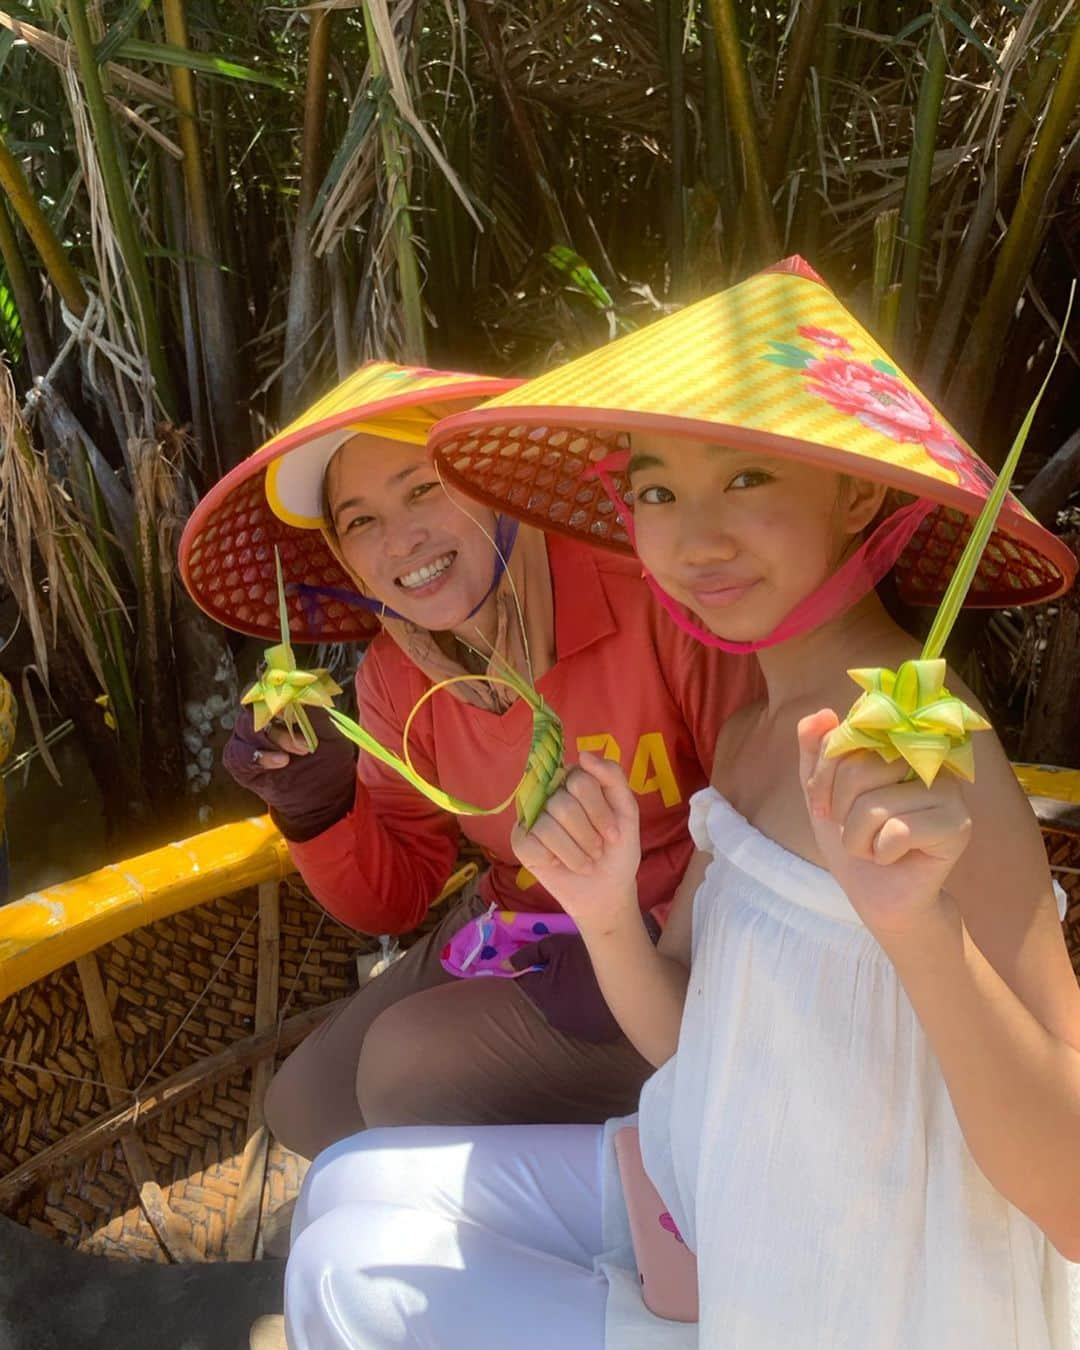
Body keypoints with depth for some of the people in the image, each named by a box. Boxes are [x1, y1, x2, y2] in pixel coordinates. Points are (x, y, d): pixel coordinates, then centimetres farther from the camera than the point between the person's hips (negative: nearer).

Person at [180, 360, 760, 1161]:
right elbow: (394, 901, 2)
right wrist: (319, 812, -15)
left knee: (414, 1065, -20)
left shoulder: (657, 604, -25)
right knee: (308, 1104, 6)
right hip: (517, 941, 7)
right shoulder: (397, 676, -3)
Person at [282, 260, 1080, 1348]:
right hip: (706, 1198, 7)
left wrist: (923, 925, -43)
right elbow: (686, 1040, 2)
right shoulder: (750, 735, -3)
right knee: (350, 1190, 11)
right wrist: (608, 918, -18)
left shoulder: (921, 762, -26)